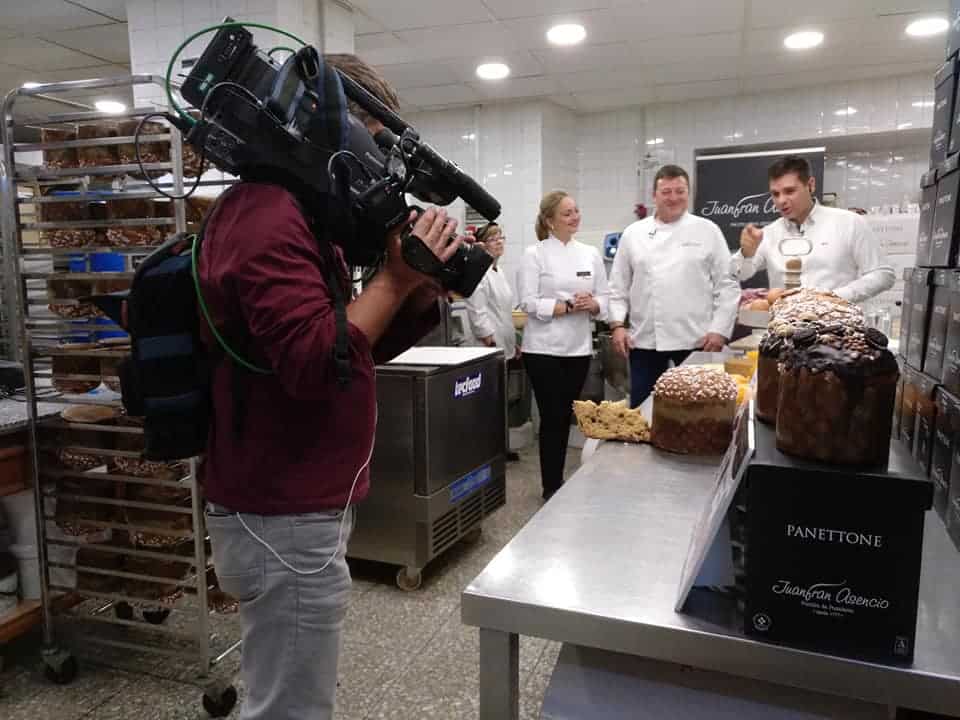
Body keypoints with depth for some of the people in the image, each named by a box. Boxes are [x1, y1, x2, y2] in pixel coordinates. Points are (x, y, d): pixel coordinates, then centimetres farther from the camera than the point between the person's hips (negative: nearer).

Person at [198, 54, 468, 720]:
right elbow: (315, 362, -28)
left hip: (301, 506, 10)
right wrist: (395, 277, -19)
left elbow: (361, 347, 15)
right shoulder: (268, 215, -18)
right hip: (285, 519, -10)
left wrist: (420, 289, 1)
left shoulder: (291, 211, 15)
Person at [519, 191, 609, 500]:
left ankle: (558, 482, 27)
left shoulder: (591, 254, 8)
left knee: (566, 417, 12)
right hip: (544, 348, -4)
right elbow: (530, 303, -13)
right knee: (552, 418, -1)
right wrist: (570, 305, -20)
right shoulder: (535, 254, -6)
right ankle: (551, 487, 13)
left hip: (578, 347, 5)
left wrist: (591, 304, -12)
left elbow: (604, 299, 9)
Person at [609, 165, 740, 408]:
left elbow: (727, 285, 1)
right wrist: (617, 324, -2)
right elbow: (618, 286, 9)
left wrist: (720, 330, -7)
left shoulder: (708, 231, 2)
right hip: (645, 341, 1)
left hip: (696, 341, -1)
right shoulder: (633, 233, 7)